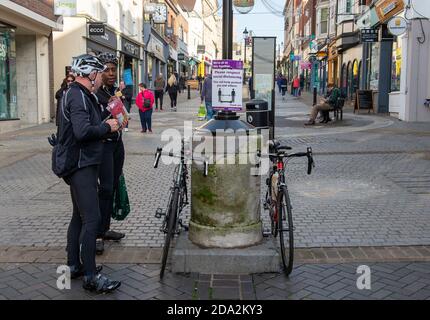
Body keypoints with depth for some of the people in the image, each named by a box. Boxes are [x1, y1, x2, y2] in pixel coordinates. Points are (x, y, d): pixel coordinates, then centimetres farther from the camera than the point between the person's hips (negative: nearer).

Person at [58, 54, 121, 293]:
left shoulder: (81, 95, 18)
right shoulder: (78, 96, -16)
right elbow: (83, 131, -28)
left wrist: (108, 125, 9)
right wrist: (107, 127, -14)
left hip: (83, 165, 11)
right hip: (81, 166, -11)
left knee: (80, 216, 17)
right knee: (92, 219, -11)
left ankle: (74, 266, 28)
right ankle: (91, 276, -6)